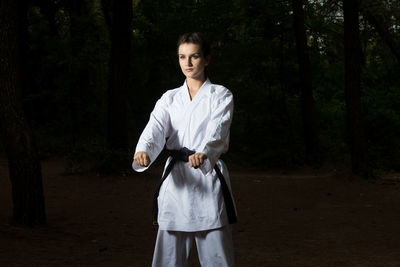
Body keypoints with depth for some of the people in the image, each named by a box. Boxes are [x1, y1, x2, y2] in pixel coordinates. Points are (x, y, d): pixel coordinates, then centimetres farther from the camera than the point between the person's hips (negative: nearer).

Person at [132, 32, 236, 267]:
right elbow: (156, 127, -6)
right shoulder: (170, 98, 12)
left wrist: (203, 154, -37)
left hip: (209, 178, -3)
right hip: (176, 181, 3)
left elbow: (218, 129, -15)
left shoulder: (221, 96, 3)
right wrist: (144, 151, -28)